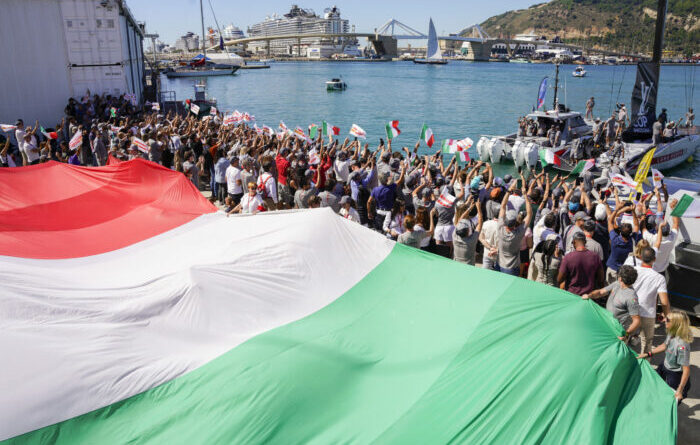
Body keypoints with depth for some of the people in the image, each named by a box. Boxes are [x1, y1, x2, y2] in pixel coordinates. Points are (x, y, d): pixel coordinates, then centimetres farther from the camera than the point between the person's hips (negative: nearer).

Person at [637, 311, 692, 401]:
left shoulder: (681, 345, -36)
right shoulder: (671, 334, -13)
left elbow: (686, 370, -31)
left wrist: (680, 390, -29)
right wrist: (648, 354, 8)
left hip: (675, 375, -7)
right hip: (664, 367, 7)